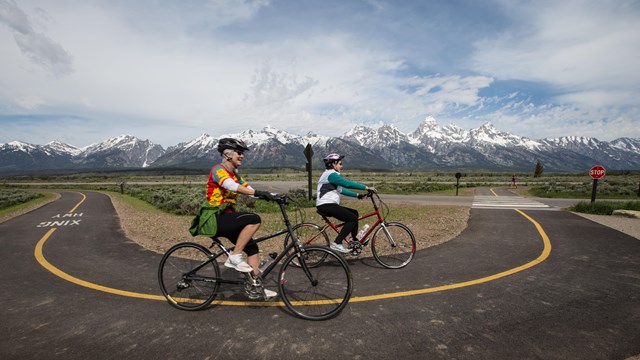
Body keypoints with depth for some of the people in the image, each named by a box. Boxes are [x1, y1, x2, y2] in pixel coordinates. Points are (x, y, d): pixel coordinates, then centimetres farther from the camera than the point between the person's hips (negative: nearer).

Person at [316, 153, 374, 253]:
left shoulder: (331, 175, 21)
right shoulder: (331, 174, -12)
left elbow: (341, 190, 23)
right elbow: (348, 184, -20)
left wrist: (357, 195, 17)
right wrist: (367, 187, -16)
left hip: (328, 205, 10)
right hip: (326, 205, -10)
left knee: (354, 213, 12)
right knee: (353, 218, -13)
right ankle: (337, 243, -11)